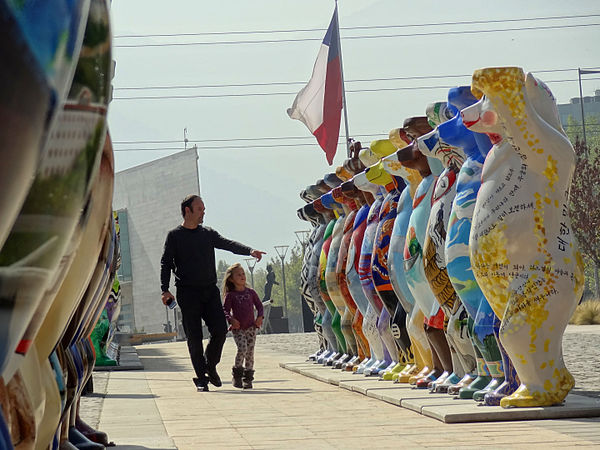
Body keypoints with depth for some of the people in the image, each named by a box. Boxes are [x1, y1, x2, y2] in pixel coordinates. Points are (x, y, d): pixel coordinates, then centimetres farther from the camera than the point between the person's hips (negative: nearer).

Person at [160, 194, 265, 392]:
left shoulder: (208, 234, 14)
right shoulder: (174, 236, 4)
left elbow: (228, 244, -1)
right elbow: (166, 263, 1)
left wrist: (250, 251, -20)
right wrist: (165, 290, -11)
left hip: (210, 290, 3)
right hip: (187, 292, -3)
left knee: (220, 330, -6)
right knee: (194, 337, -4)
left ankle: (210, 366, 17)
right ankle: (201, 378, 3)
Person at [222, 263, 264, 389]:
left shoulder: (251, 292, 8)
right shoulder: (230, 295, 0)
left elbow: (259, 305, 16)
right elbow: (225, 309, 1)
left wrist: (260, 317, -1)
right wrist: (231, 319, -16)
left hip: (251, 327, 3)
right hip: (237, 328, -3)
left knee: (250, 352, 0)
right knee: (242, 348, -20)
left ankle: (248, 379, 10)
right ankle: (237, 376, -5)